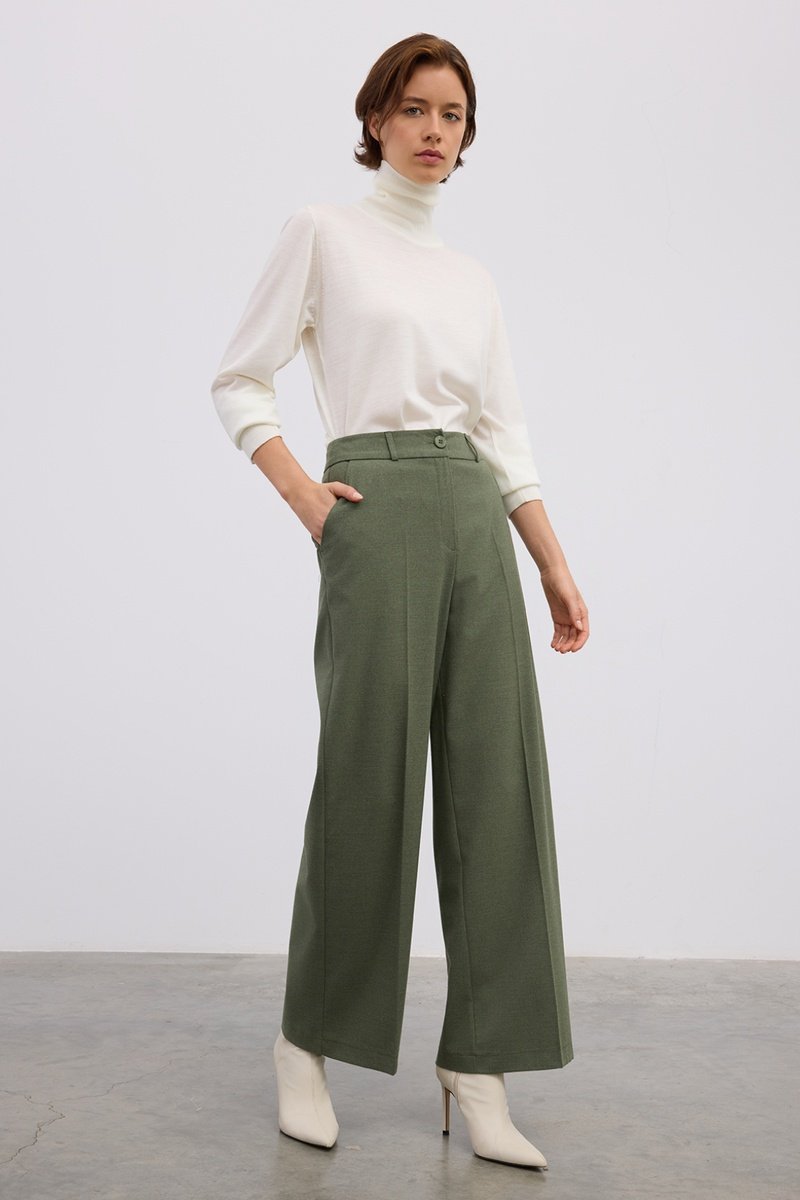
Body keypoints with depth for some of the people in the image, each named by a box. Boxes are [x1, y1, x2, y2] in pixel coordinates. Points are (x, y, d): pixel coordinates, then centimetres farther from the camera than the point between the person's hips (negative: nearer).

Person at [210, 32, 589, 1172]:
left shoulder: (474, 278, 19)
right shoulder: (322, 232, 6)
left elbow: (507, 434, 16)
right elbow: (240, 380, 4)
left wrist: (556, 566, 8)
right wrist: (301, 492, -9)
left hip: (477, 522, 5)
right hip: (377, 510, -5)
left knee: (495, 778, -1)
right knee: (369, 777, -4)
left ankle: (479, 1060, 6)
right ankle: (308, 1042, 15)